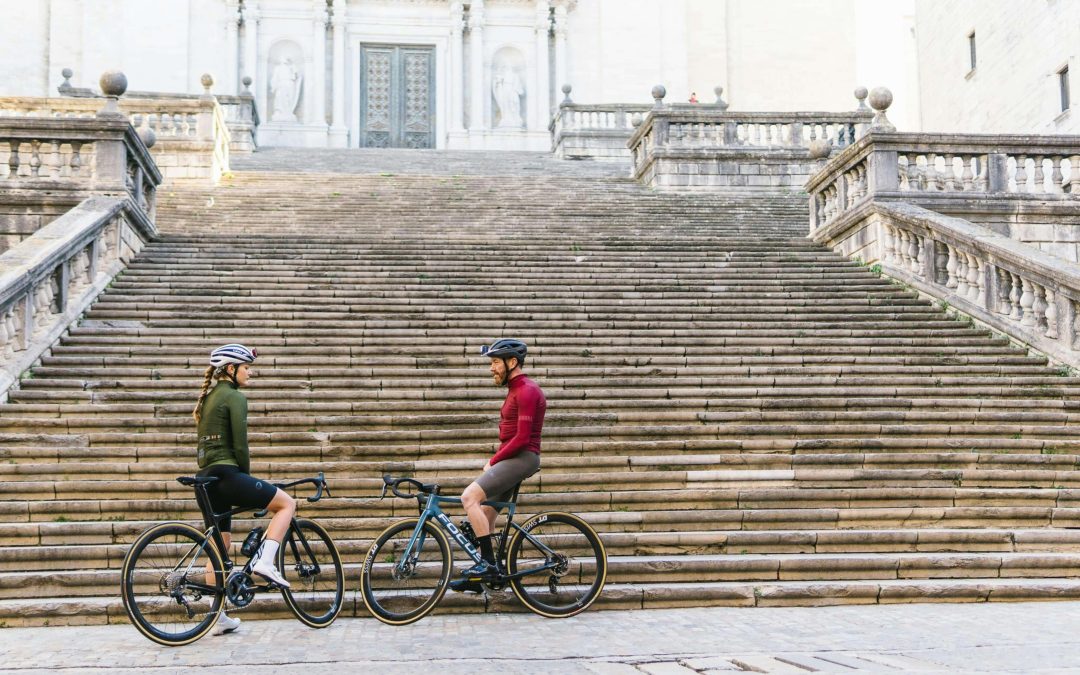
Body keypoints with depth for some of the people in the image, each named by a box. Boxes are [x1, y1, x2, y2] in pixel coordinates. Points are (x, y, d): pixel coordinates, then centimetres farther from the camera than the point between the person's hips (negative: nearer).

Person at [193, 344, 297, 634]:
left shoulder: (208, 398, 20)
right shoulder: (235, 397, -8)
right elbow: (239, 444, -13)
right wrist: (247, 475, 2)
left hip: (207, 476, 9)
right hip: (227, 474, -9)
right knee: (287, 503, 3)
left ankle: (219, 618, 16)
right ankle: (265, 562, -10)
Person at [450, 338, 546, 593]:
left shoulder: (527, 391, -14)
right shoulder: (516, 390, 19)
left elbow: (522, 438, -20)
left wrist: (493, 461, -12)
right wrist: (495, 461, 9)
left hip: (521, 458, -10)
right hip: (512, 459, 10)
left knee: (469, 496, -22)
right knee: (485, 517, 10)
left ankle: (489, 563, -20)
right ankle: (478, 575, 17)